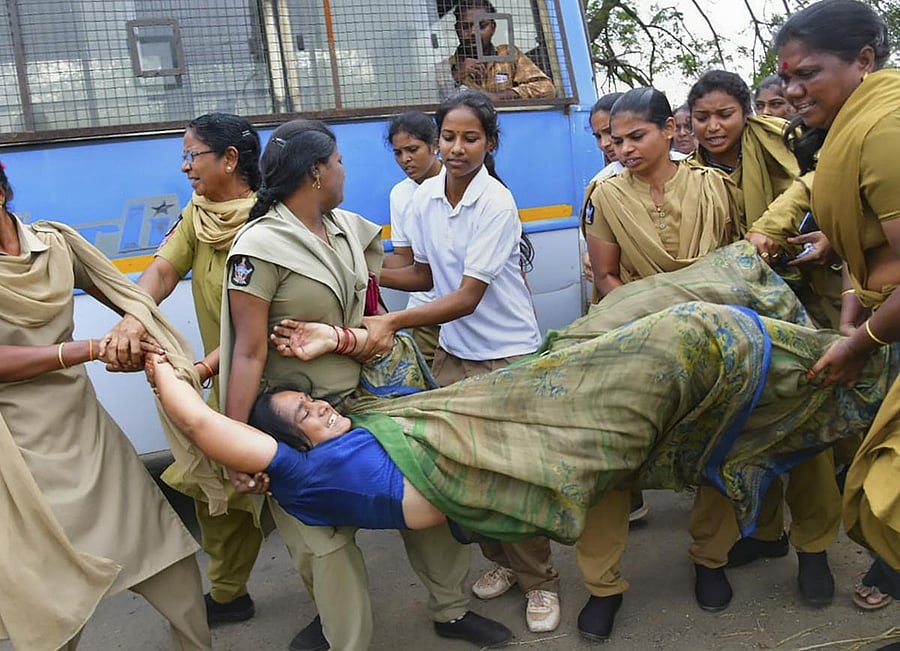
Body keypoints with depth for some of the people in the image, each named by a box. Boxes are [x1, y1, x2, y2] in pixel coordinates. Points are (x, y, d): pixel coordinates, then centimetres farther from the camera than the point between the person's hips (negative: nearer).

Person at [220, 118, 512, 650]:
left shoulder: (349, 227, 5)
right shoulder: (259, 248, -16)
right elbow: (249, 352, -18)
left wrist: (374, 332, 4)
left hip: (366, 398, 7)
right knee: (327, 536, 2)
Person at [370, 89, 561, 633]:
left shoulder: (497, 204, -19)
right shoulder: (425, 198, -2)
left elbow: (467, 297, -23)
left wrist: (395, 321, -32)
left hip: (508, 353, -5)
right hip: (454, 352, 5)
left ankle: (540, 580, 20)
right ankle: (502, 562, 32)